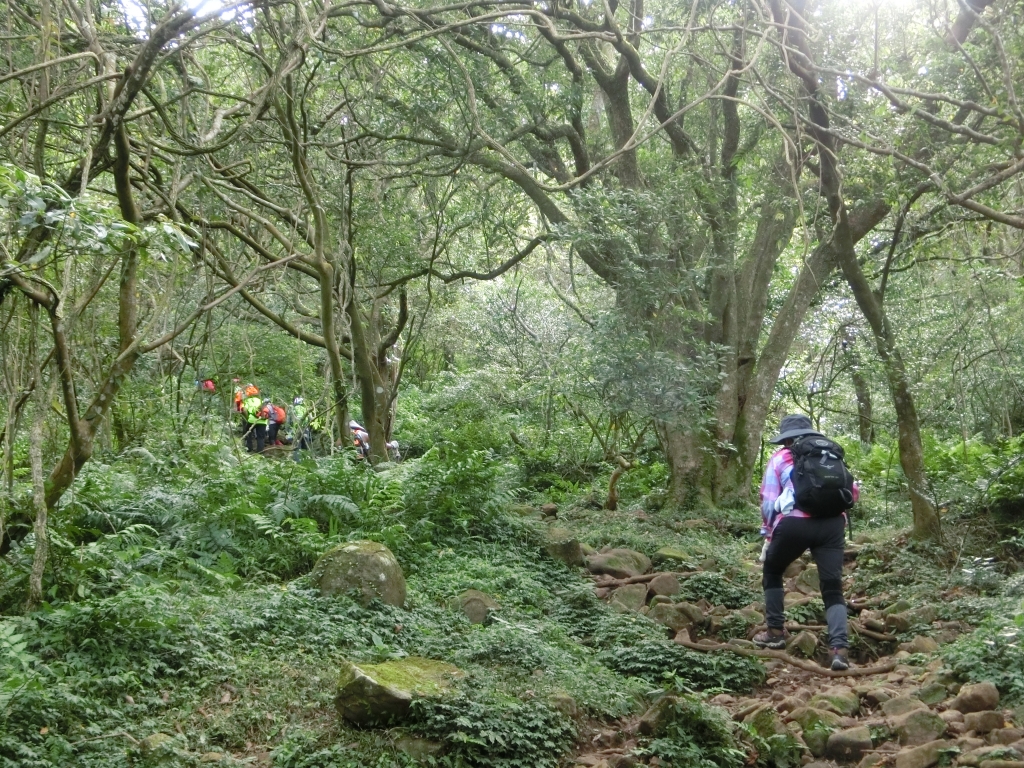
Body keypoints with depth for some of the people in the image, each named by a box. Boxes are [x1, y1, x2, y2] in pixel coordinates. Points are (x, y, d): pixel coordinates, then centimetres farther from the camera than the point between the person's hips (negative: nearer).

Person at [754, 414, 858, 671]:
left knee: (772, 572, 24)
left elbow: (768, 501, 12)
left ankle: (775, 632, 22)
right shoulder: (834, 454, 24)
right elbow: (852, 492, 17)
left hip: (795, 523, -2)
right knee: (833, 588, 5)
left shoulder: (781, 458, 16)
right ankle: (839, 648, -14)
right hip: (833, 524, 2)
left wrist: (769, 532, 23)